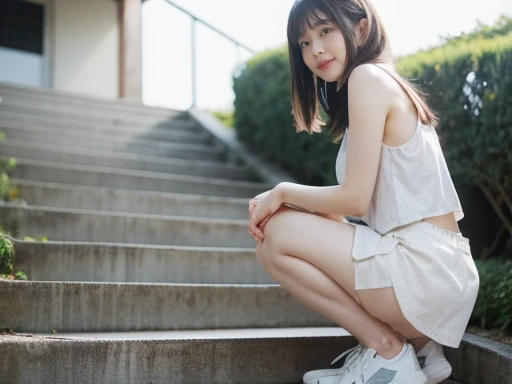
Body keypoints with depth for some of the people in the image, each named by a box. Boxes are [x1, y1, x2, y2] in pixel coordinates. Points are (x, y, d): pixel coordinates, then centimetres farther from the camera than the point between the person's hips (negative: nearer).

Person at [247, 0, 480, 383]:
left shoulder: (368, 76, -9)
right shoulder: (388, 84, 19)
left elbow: (354, 198, -14)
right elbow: (364, 203, 13)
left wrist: (283, 192, 1)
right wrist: (283, 203, 3)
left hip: (424, 269, -10)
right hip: (436, 272, 10)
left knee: (278, 235, -7)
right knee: (270, 245, 16)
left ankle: (387, 352, -1)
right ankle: (416, 345, 11)